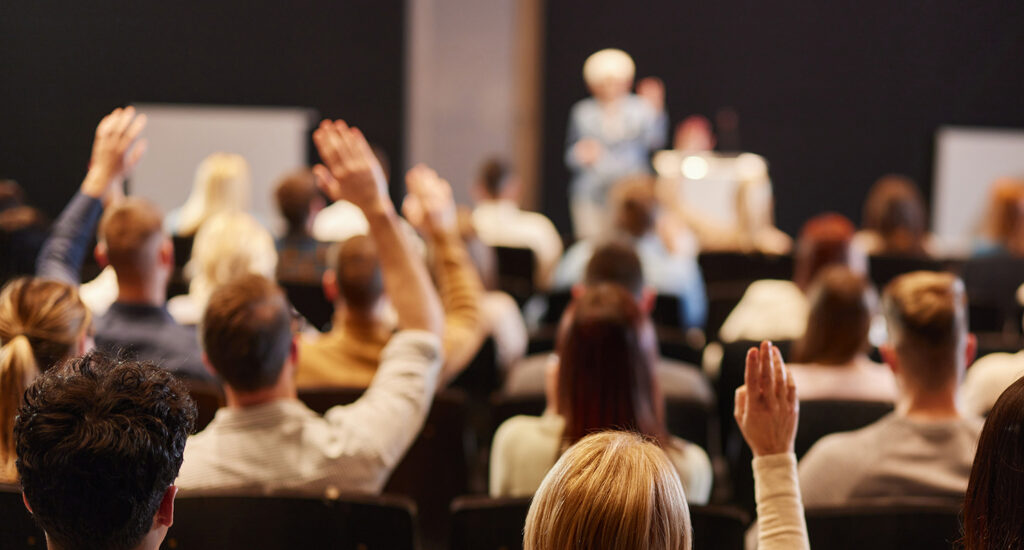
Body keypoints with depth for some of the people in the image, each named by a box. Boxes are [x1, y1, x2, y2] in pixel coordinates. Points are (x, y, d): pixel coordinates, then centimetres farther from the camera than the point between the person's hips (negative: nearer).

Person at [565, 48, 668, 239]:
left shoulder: (640, 108, 5)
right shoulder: (583, 112, 9)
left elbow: (655, 141, -11)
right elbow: (570, 156, 13)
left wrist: (656, 110, -26)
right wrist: (581, 154, -10)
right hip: (591, 194, 1)